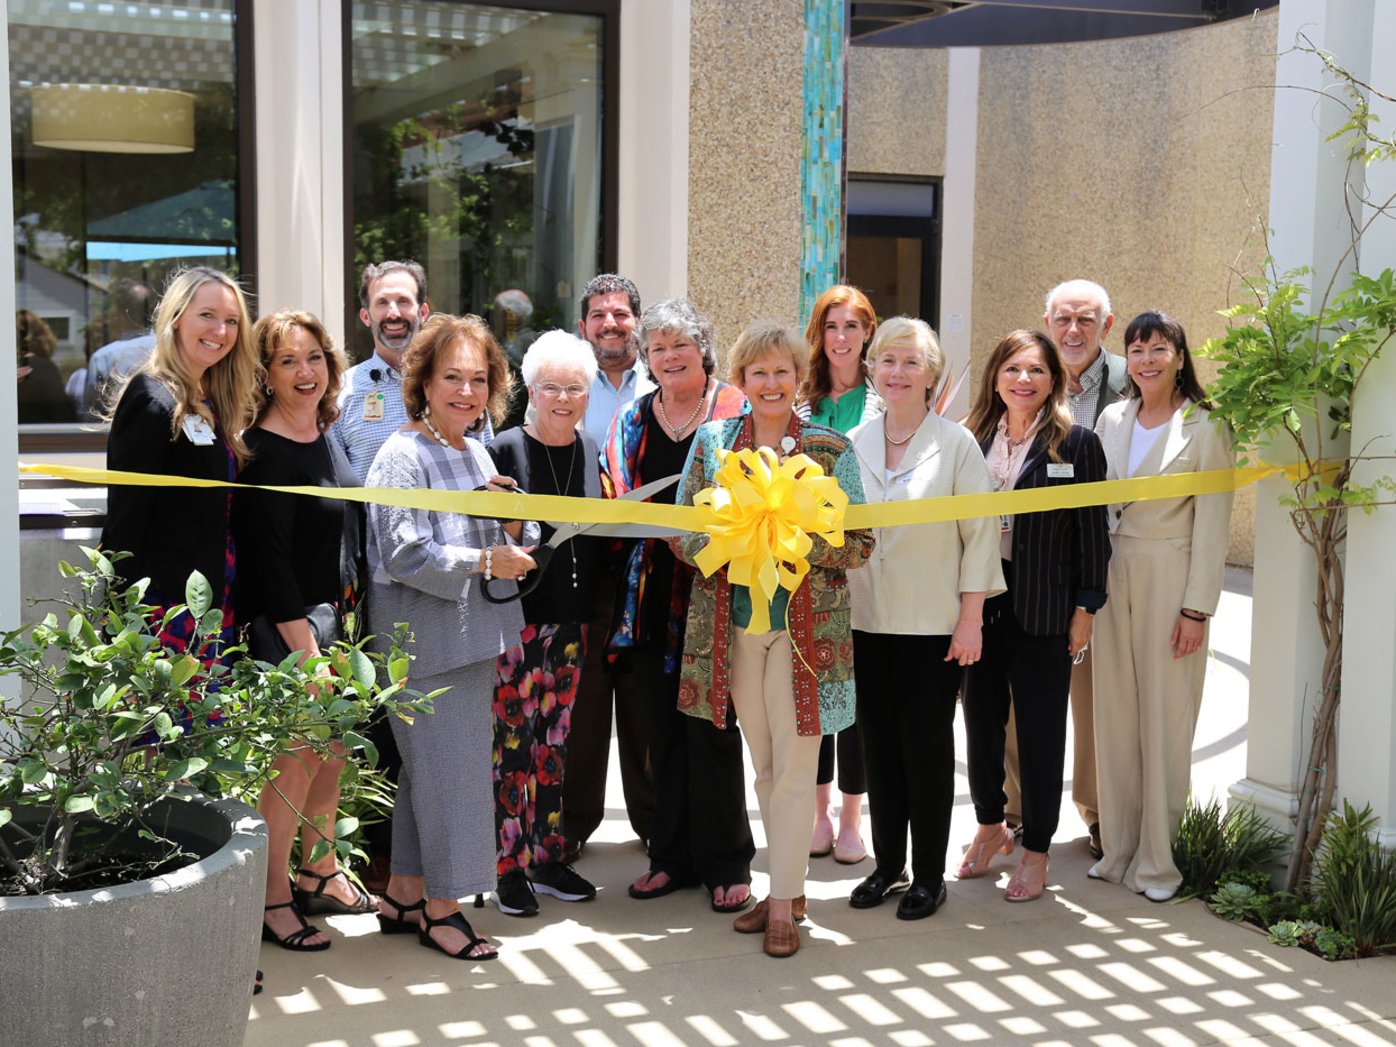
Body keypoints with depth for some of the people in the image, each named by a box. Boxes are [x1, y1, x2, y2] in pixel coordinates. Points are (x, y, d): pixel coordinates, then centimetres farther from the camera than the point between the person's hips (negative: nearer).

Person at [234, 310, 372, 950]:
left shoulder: (325, 435, 8)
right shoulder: (262, 452, -17)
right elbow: (268, 559, -20)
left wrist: (347, 618, 15)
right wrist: (305, 650, -21)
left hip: (334, 615, 8)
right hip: (282, 626, -8)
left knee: (332, 749, 14)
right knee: (295, 759, -3)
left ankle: (319, 873, 29)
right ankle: (272, 898, 9)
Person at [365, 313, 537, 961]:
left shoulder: (477, 454, 14)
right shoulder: (404, 457, -12)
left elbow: (509, 546, 17)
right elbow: (405, 555, -20)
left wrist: (513, 524, -5)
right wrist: (486, 561, -16)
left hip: (469, 636, 8)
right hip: (423, 638, -8)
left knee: (427, 765, 14)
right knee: (449, 766, -4)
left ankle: (403, 896, 25)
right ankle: (441, 906, 9)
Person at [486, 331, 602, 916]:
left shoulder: (592, 454, 10)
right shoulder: (505, 451, -5)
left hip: (570, 619, 5)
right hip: (516, 615, -5)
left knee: (555, 738, 12)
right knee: (513, 739, -3)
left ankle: (547, 857, 21)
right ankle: (510, 866, 6)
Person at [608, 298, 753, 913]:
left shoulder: (738, 413, 0)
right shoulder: (631, 422, 13)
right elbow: (614, 503, 16)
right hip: (653, 596, 4)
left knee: (711, 728, -2)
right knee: (664, 730, 9)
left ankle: (725, 861, 11)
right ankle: (674, 856, 21)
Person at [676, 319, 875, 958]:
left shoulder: (830, 449, -2)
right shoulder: (712, 442, 5)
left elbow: (859, 543, -3)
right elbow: (683, 529, 5)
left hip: (805, 623, -3)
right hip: (733, 622, 3)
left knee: (794, 764, -3)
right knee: (763, 764, 12)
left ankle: (785, 901, 6)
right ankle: (788, 888, 24)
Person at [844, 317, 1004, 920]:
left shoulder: (956, 444, -4)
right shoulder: (854, 445, 6)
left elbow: (979, 534, -5)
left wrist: (970, 620, -9)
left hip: (932, 625, -4)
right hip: (865, 621, 4)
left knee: (927, 747, 2)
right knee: (878, 745, 10)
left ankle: (929, 875, 15)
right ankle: (887, 864, 23)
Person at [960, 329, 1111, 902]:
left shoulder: (1076, 443, -4)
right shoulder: (973, 440, 6)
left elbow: (1092, 531, -4)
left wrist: (1086, 607, -6)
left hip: (1043, 611, -3)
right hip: (979, 601, 4)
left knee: (1041, 733, 5)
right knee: (981, 722, 13)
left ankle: (1036, 849, 19)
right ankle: (990, 824, 34)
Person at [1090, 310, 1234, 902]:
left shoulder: (1204, 429, -6)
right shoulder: (1112, 420, 8)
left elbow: (1212, 526, -7)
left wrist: (1197, 608, -11)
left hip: (1170, 580, -4)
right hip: (1112, 577, 5)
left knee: (1164, 720, 0)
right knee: (1115, 716, 8)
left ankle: (1157, 861, 11)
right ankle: (1119, 850, 19)